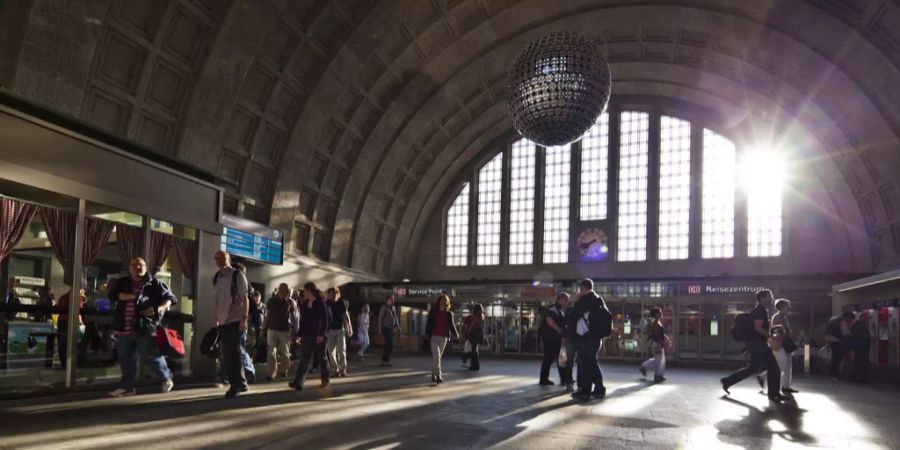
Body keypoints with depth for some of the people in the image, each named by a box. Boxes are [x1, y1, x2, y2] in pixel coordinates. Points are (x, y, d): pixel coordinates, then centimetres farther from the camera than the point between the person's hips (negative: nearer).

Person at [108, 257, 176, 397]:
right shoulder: (122, 283, 12)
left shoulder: (154, 283, 2)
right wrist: (131, 296, -14)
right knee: (126, 359, 10)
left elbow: (170, 298, 4)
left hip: (145, 328, -4)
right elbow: (111, 295, -4)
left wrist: (158, 309, -14)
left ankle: (167, 377, 19)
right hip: (124, 328, 4)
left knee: (150, 356, -2)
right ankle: (126, 386, 22)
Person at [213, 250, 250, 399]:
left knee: (233, 354, -7)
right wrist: (216, 319, 15)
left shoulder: (237, 275, -7)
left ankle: (235, 385, 1)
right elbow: (218, 300, 17)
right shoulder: (216, 278, 12)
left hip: (236, 321, -7)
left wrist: (244, 319, -17)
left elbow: (245, 298, -10)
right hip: (223, 322, 7)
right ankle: (240, 383, 18)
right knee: (227, 355, 8)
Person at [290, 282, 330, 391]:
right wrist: (299, 334, 9)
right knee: (304, 359, -2)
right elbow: (302, 319, 13)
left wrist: (322, 334, -19)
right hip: (307, 335, 5)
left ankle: (325, 380, 19)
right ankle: (298, 382, -9)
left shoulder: (320, 303, -8)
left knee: (321, 358, 6)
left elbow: (325, 319, -12)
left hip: (318, 335, -5)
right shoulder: (305, 303, 10)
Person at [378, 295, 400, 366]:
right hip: (386, 328, -7)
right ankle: (386, 360, -10)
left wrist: (397, 326, 5)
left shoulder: (393, 308, 16)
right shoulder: (384, 308, -5)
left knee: (388, 345, 8)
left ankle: (384, 360, 15)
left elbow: (395, 317, 18)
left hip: (391, 329, 7)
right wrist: (380, 328, -12)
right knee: (390, 344, -14)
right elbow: (380, 318, -7)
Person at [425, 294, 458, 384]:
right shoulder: (433, 312, 1)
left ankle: (434, 374, 24)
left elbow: (451, 325, 8)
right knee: (436, 356, -13)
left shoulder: (449, 314, 5)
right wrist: (427, 334, -9)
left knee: (438, 356, 11)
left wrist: (455, 333, -5)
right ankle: (438, 375, -16)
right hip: (434, 336, -3)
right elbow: (428, 323, 0)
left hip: (443, 337, 3)